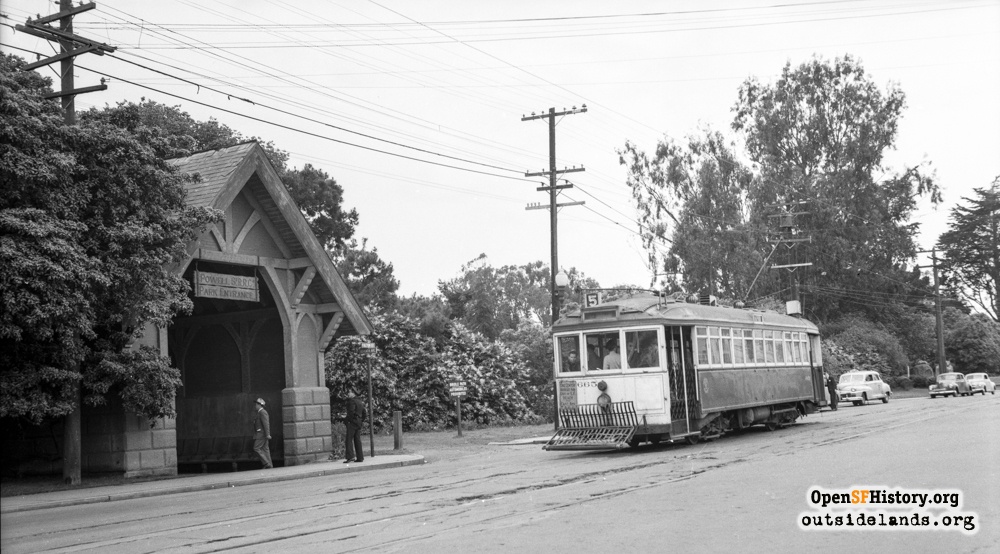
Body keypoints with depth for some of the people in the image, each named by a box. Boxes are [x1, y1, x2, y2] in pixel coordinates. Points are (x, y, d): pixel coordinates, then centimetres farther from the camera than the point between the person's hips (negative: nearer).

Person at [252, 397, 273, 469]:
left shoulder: (262, 412, -14)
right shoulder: (260, 412, 18)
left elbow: (266, 424, -22)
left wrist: (268, 434, -26)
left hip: (261, 434, -10)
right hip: (262, 435, 10)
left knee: (256, 448, -10)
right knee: (265, 449, 6)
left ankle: (267, 463, -11)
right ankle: (269, 465, 4)